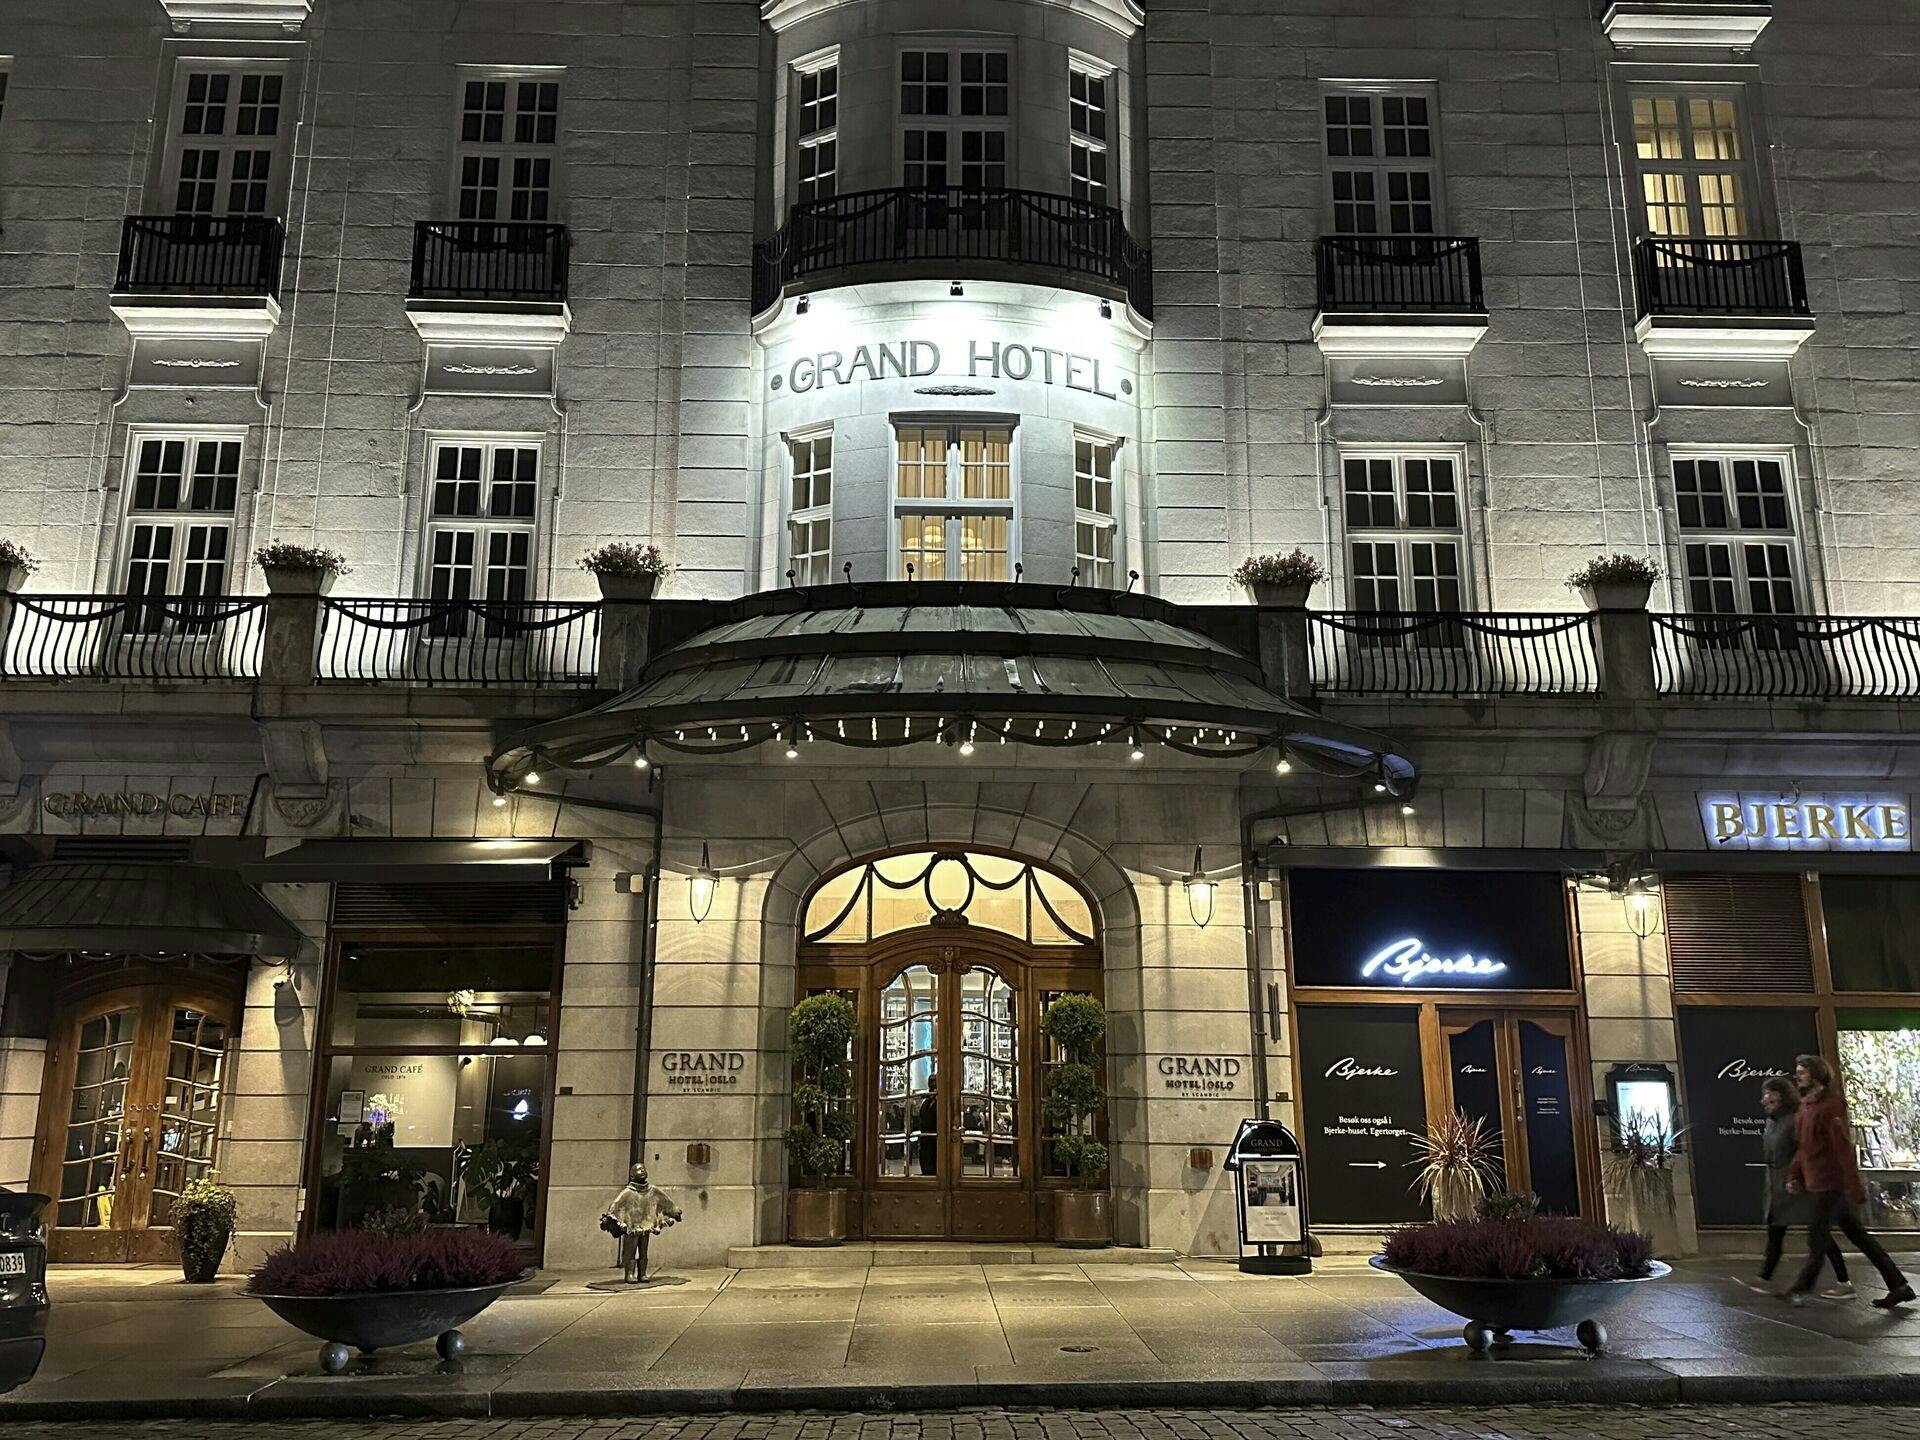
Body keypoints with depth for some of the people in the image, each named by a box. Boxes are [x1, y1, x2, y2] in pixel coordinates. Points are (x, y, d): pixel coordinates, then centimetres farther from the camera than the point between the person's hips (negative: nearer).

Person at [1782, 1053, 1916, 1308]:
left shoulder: (1831, 1106, -16)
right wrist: (1794, 1175, 9)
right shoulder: (1805, 1107, 13)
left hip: (1831, 1184, -9)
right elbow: (1803, 1148, 20)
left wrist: (1854, 1188, -22)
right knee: (1857, 1234, 11)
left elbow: (1844, 1149, -20)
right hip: (1817, 1183, 9)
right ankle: (1898, 1285, 16)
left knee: (1818, 1235, 2)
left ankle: (1803, 1286, 14)